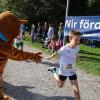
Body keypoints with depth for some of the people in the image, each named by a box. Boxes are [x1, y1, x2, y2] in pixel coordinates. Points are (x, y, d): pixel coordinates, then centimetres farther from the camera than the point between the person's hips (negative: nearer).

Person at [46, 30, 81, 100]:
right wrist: (50, 57, 10)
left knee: (76, 90, -3)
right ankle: (54, 71, 47)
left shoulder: (77, 47, -16)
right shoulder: (64, 48, -28)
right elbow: (57, 53, -7)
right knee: (60, 85, 26)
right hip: (63, 71, -2)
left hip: (72, 71, 2)